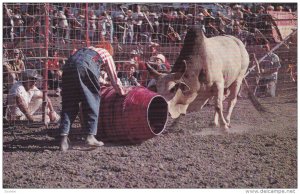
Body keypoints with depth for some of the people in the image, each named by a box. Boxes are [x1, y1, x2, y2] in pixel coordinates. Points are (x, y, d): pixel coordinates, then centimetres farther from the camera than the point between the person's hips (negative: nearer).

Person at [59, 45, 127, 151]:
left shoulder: (88, 49, 40)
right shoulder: (106, 54, 26)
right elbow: (113, 78, 31)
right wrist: (122, 92, 46)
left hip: (68, 68, 5)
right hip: (84, 68, -5)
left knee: (68, 104, 7)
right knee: (92, 101, 8)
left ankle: (64, 138, -5)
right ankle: (91, 136, 1)